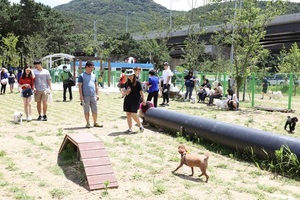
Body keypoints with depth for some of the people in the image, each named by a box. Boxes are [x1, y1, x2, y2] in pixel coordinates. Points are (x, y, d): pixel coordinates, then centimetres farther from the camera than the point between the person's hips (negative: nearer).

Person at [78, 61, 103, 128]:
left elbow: (96, 85, 17)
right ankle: (88, 123, 12)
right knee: (86, 110, 3)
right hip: (85, 96, -5)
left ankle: (95, 123, 15)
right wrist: (81, 96, -12)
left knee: (95, 110, 6)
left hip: (93, 95, 5)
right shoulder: (82, 76, -3)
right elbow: (80, 86, -6)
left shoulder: (93, 76, 14)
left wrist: (97, 94, 11)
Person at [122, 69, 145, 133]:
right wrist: (126, 92, -8)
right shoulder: (127, 83, 9)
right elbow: (123, 93, 14)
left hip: (135, 101, -6)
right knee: (128, 115, 6)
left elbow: (141, 91, -5)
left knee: (133, 115, -12)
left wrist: (143, 99, -7)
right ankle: (130, 129, 15)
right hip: (127, 101, 6)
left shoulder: (137, 82, -5)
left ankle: (140, 125, 12)